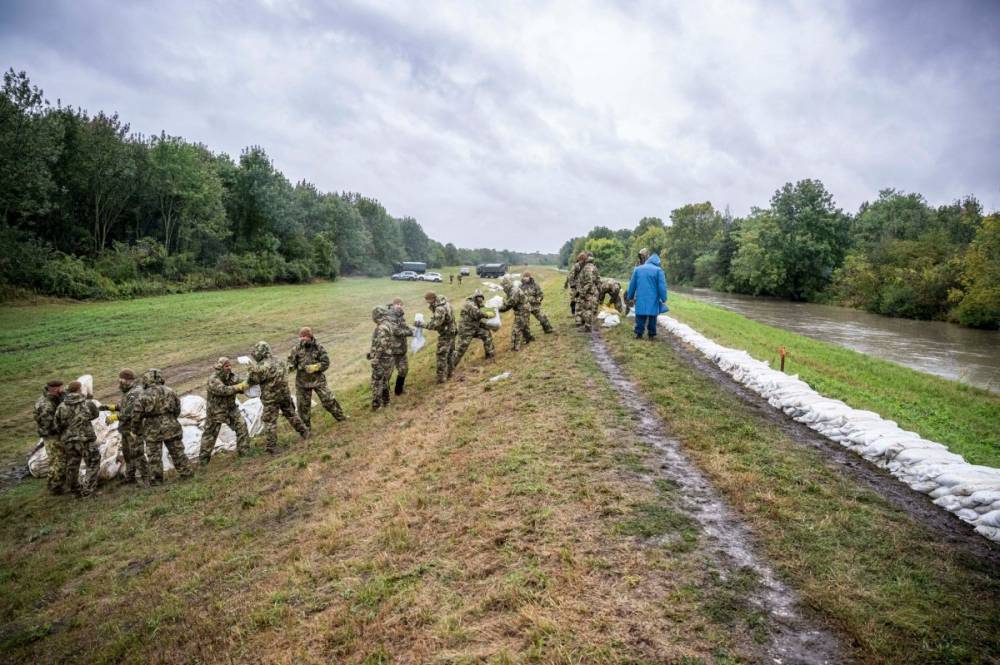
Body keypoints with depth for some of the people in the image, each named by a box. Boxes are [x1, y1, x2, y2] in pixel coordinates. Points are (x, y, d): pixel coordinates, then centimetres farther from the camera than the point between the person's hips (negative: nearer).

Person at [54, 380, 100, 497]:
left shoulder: (62, 406, -4)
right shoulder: (88, 404, -11)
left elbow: (57, 425, -1)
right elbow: (95, 414, 7)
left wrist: (63, 436, 16)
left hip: (68, 441, 4)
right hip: (86, 440, -4)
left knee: (72, 466, 17)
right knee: (93, 464, 9)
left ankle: (75, 490, 29)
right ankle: (87, 490, 3)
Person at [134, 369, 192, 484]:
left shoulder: (144, 395, -5)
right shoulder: (170, 391, 4)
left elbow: (136, 414, -6)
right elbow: (177, 410, 10)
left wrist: (138, 430, 7)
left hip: (153, 430, -2)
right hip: (171, 427, 3)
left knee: (154, 456, 6)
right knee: (177, 452, 12)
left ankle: (156, 481, 10)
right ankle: (186, 473, 16)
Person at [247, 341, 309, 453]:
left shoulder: (261, 366, -20)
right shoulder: (279, 360, 2)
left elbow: (252, 381, -12)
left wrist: (252, 370, 5)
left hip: (271, 397, -6)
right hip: (285, 393, 6)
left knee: (269, 421, 5)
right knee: (291, 414, 23)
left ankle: (270, 446, 9)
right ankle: (304, 432, 33)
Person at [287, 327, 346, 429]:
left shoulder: (318, 348, -8)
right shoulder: (296, 348, -5)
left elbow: (325, 363, -9)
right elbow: (290, 361, 1)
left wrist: (313, 367, -21)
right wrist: (291, 366, -22)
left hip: (318, 380, -1)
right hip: (302, 381, 1)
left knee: (328, 400, 2)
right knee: (303, 405, 10)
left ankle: (340, 416, 22)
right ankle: (306, 426, 27)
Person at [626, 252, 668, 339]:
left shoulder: (637, 269, 9)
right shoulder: (658, 270, -3)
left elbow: (632, 284, 12)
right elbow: (662, 286, -6)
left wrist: (631, 296, 20)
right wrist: (663, 299, -3)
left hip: (640, 298, 2)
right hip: (653, 299, -2)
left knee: (640, 316, 8)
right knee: (652, 316, 8)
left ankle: (639, 334, 6)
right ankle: (652, 334, 12)